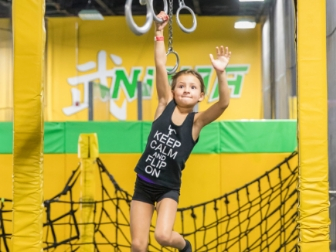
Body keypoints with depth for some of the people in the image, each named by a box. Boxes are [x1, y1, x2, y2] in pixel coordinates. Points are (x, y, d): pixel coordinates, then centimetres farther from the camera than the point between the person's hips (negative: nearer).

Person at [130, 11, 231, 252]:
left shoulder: (197, 121, -8)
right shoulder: (166, 105, -4)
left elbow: (224, 103, -25)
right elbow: (160, 65, -9)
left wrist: (221, 73, -37)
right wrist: (159, 32, -14)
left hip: (169, 187, -2)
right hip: (143, 184, 2)